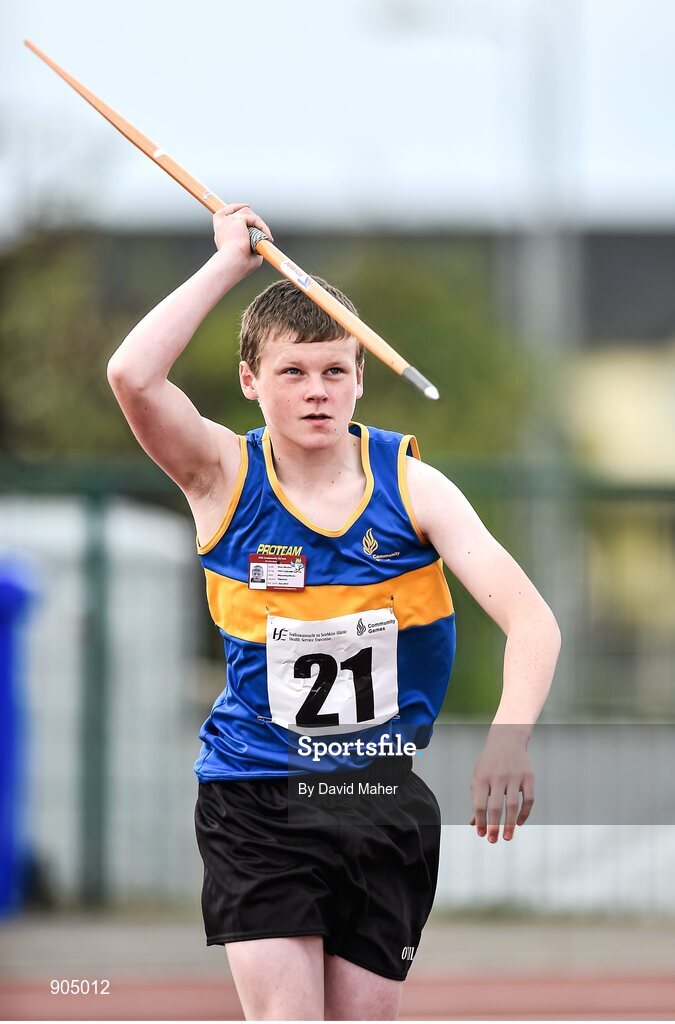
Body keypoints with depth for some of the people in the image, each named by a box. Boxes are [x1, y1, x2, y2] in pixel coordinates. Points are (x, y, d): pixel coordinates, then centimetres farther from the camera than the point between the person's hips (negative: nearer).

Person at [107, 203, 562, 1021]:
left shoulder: (411, 485, -4)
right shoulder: (225, 477, -5)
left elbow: (530, 621, -14)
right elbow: (133, 376, -26)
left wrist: (508, 739, -33)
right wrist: (231, 261, -18)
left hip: (385, 799, 2)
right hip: (255, 798, -2)